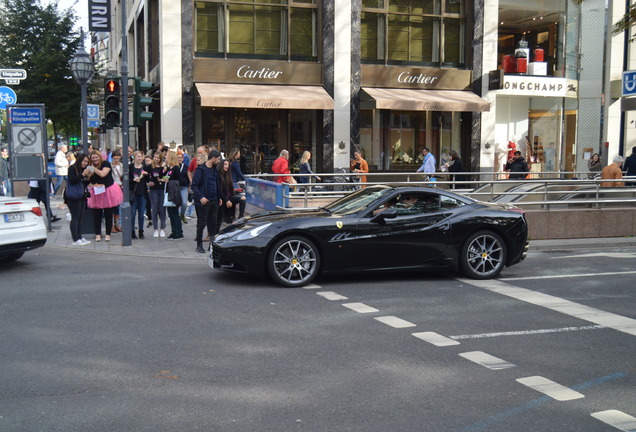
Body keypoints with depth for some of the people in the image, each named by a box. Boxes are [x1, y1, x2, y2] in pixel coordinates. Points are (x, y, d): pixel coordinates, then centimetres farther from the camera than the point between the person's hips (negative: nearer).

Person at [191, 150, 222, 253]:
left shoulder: (215, 169, 12)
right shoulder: (200, 170, -11)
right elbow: (194, 185, -15)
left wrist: (219, 198, 15)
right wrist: (200, 197, -24)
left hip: (214, 201, 7)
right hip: (203, 201, -7)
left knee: (213, 223, 10)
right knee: (201, 223, -1)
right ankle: (199, 246, 9)